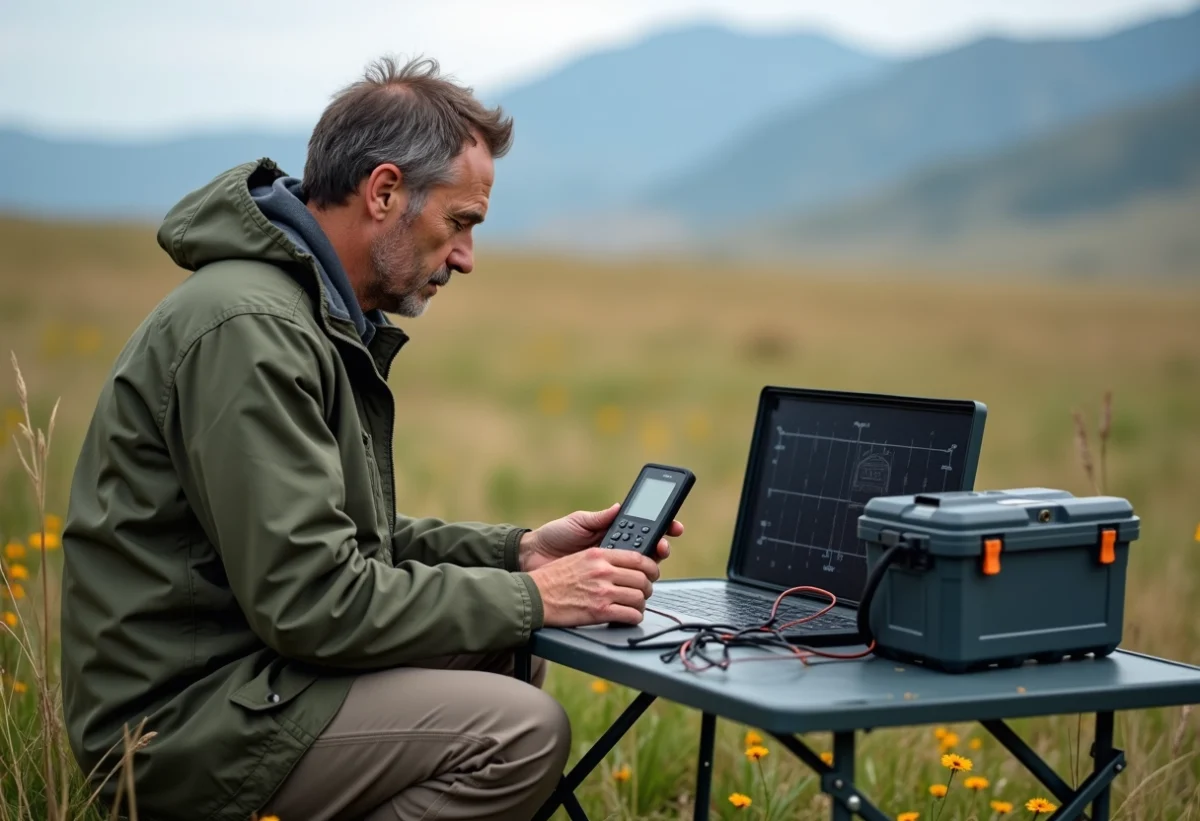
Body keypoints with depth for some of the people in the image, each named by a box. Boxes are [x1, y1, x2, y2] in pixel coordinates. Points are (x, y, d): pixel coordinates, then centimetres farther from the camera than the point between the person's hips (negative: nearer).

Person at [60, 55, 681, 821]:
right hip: (183, 717, -11)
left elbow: (351, 538, 17)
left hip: (245, 657, 11)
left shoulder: (319, 319, 13)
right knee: (523, 730, -20)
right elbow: (310, 599, -25)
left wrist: (518, 550, 4)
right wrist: (530, 598, -17)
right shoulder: (249, 328, -21)